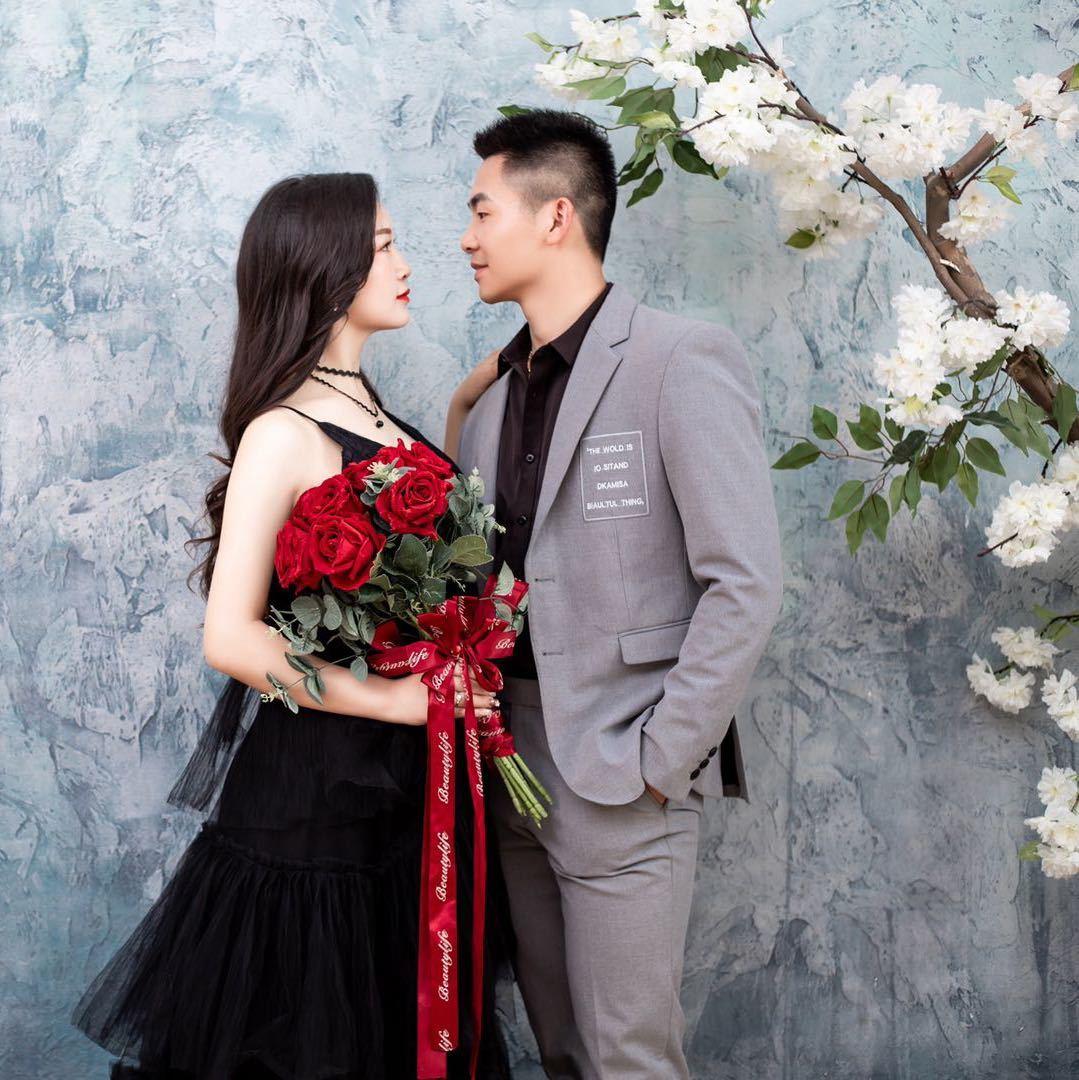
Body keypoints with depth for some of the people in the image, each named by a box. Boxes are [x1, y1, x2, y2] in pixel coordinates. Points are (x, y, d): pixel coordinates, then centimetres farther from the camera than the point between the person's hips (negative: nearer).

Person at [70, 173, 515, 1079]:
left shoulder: (376, 417, 10)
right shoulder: (285, 434, -14)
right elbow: (231, 638, -20)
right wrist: (396, 699, -16)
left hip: (408, 786, 8)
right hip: (318, 789, -8)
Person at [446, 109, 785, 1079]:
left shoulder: (683, 361, -11)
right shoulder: (493, 394, 12)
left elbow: (746, 583, -16)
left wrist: (659, 761, -15)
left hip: (620, 771, -7)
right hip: (514, 762, 7)